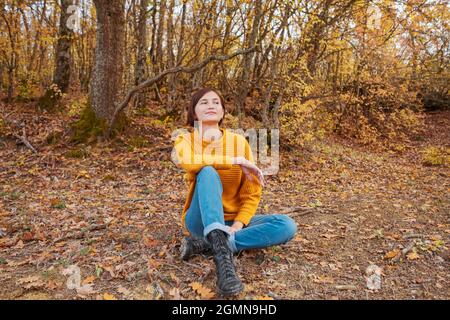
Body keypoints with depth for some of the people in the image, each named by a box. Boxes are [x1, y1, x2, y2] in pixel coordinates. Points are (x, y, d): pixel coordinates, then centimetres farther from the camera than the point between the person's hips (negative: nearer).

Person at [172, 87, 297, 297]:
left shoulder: (239, 142, 1)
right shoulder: (185, 140, -3)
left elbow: (252, 194, -3)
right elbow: (186, 161, -30)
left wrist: (237, 226, -18)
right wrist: (236, 161, -27)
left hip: (232, 221, 3)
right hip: (203, 220, -2)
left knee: (287, 226, -20)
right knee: (208, 172, -30)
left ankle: (208, 244, -25)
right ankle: (223, 253, -44)